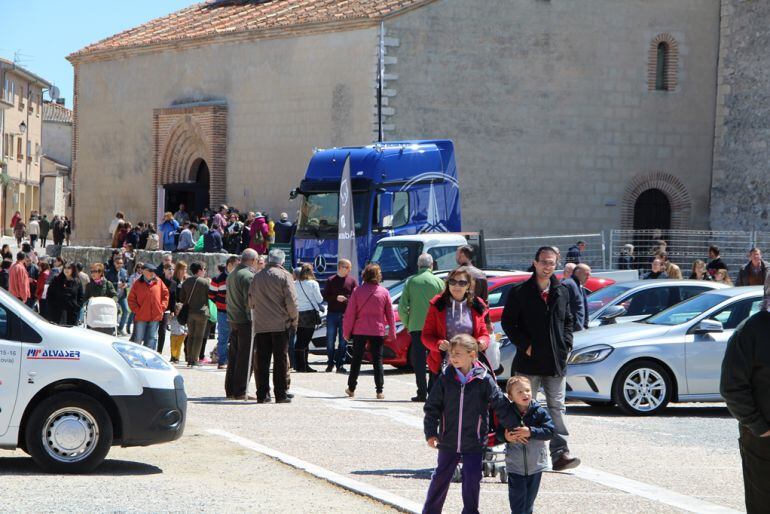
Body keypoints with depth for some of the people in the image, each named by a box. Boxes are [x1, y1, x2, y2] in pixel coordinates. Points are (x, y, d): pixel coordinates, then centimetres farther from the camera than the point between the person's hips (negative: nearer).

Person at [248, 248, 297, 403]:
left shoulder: (257, 277, 9)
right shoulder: (284, 275, -5)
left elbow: (250, 301, 12)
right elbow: (291, 300, -10)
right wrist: (294, 318, 1)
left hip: (260, 325, 4)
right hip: (280, 325, -4)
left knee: (262, 361, 6)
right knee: (280, 360, 0)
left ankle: (261, 394, 5)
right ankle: (280, 394, -2)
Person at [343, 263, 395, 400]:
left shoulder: (358, 291, -4)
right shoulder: (384, 292, -1)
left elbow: (349, 314, -4)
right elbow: (390, 314, 2)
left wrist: (346, 332, 3)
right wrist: (392, 332, 10)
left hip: (359, 331, 0)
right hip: (378, 331, 0)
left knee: (356, 360, 10)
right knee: (377, 360, 4)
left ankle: (351, 388, 16)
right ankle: (379, 391, -3)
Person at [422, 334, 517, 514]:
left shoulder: (484, 380, -9)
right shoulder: (445, 379, -4)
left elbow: (501, 405, -5)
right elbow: (432, 407, 0)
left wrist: (512, 428, -7)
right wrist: (430, 432, -7)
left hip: (474, 443, -2)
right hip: (448, 441, 2)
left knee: (472, 478, 2)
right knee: (441, 476, 11)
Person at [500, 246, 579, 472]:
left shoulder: (562, 292, 11)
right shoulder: (519, 292, -2)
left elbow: (568, 321, 20)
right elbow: (507, 322, -2)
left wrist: (566, 344, 5)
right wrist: (524, 345, -10)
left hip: (556, 361, 3)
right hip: (529, 361, -3)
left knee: (557, 407, -1)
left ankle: (560, 453, -5)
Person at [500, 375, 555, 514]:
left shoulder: (540, 412, -8)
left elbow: (549, 431, -14)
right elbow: (499, 432, 0)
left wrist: (531, 432, -25)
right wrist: (506, 436, -23)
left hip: (535, 465, 1)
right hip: (515, 465, -1)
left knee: (530, 498, 15)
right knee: (517, 497, -2)